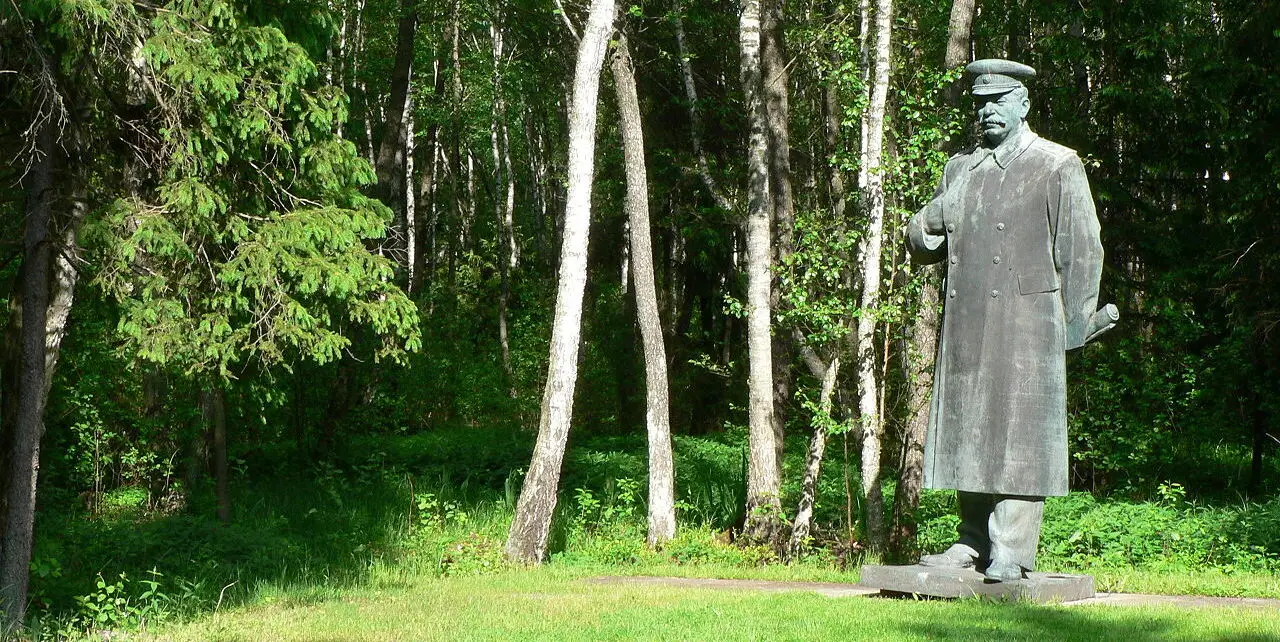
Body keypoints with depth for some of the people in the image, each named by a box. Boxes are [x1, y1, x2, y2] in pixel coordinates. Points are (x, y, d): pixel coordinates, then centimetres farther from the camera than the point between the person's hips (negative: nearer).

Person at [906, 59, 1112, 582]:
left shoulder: (1058, 166, 2)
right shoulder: (961, 168, 19)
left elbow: (1080, 249, 0)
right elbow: (923, 242, 19)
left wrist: (1076, 319, -5)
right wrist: (927, 227, -4)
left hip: (1025, 323, -5)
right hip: (966, 323, 6)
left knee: (1018, 434, -7)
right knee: (968, 429, 7)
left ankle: (1011, 551, -5)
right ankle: (973, 542, 15)